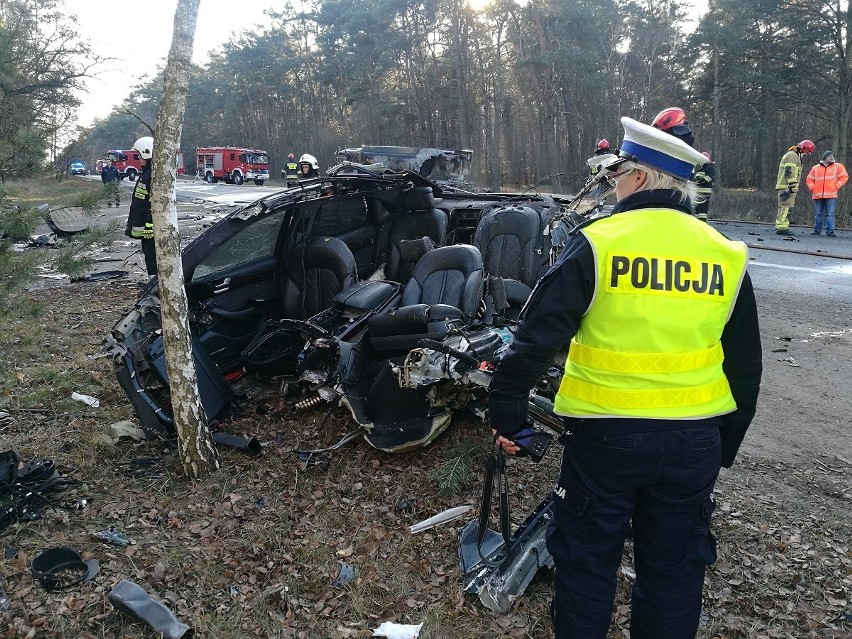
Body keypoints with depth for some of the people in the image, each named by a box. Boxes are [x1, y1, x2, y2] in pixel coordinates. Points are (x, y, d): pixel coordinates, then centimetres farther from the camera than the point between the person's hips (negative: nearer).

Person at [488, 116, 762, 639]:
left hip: (604, 435, -3)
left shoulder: (597, 244, -12)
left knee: (586, 561, 15)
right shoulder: (727, 257, 1)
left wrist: (507, 413, -5)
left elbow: (536, 338, -16)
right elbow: (745, 367, 8)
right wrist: (726, 445, 20)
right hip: (694, 441, 4)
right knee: (674, 568, 19)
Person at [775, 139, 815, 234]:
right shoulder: (793, 156, -10)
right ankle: (782, 227, -17)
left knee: (783, 207, 12)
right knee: (787, 207, -13)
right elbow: (789, 172, -19)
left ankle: (779, 227, 15)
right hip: (787, 187, -11)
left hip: (783, 186, 11)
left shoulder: (794, 156, 24)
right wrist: (793, 187, -21)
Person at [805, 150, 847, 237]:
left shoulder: (838, 166, 9)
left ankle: (830, 231, -5)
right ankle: (817, 230, 14)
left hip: (831, 195, -2)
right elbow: (809, 179, 16)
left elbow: (844, 177, 6)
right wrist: (812, 188, 1)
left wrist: (836, 187, -4)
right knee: (818, 214, 6)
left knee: (830, 214, -5)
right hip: (818, 195, 2)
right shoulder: (815, 168, 13)